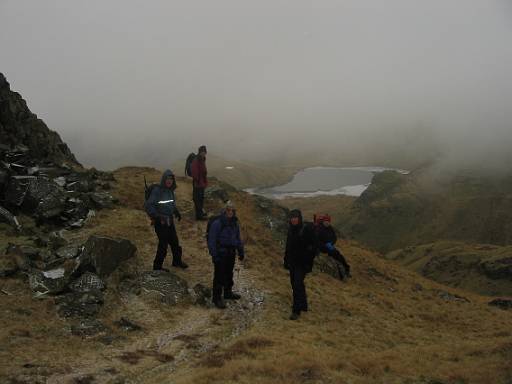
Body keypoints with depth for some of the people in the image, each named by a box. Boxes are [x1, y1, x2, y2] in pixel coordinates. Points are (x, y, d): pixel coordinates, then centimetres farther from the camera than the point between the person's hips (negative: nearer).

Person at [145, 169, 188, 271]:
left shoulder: (170, 190, 4)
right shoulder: (157, 190, -19)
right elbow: (148, 205, -23)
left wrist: (176, 212, 11)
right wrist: (156, 216, -30)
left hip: (170, 221, 8)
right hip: (160, 222, -8)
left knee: (175, 241, 19)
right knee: (163, 244, -1)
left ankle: (177, 261, 41)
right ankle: (157, 267, 15)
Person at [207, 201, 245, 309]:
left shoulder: (234, 223, 6)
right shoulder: (217, 223, -18)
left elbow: (238, 238, 18)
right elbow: (211, 240, -17)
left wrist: (241, 251, 17)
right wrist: (214, 255, -20)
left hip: (231, 253, 7)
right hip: (221, 254, -7)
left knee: (229, 274, 20)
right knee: (219, 276, -1)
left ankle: (228, 293, 37)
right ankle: (217, 298, 10)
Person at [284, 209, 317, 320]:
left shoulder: (307, 229, -13)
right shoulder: (291, 229, 7)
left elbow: (312, 246, -13)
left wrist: (309, 262, -16)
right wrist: (286, 261, 14)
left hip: (302, 262, -7)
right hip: (292, 261, 7)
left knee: (297, 285, -11)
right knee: (295, 284, 14)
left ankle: (296, 311, -7)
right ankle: (303, 305, 31)